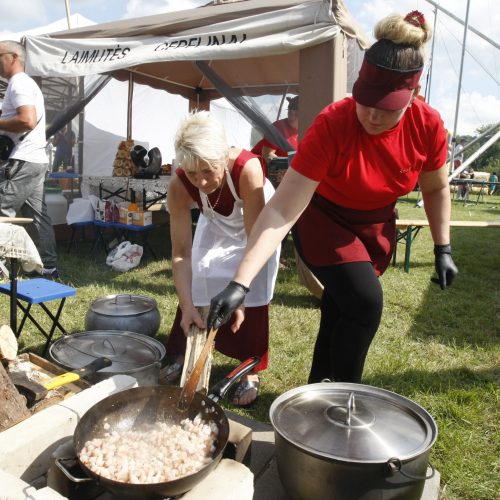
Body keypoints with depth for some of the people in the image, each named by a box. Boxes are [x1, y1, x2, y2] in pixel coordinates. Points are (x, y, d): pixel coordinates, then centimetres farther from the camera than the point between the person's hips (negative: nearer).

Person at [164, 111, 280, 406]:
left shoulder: (247, 168, -42)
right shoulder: (179, 187, -32)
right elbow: (181, 252, -27)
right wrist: (188, 306, -34)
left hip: (257, 221, -3)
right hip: (215, 224, 3)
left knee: (253, 296, -10)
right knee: (196, 287, 1)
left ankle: (252, 372, 6)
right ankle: (186, 356, 23)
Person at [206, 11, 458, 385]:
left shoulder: (429, 126, -19)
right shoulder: (331, 125, -32)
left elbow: (436, 188, 3)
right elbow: (281, 211, -37)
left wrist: (443, 248, -2)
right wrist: (240, 283, -43)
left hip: (376, 226, 4)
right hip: (324, 220, -4)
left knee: (340, 310, 9)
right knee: (365, 300, -21)